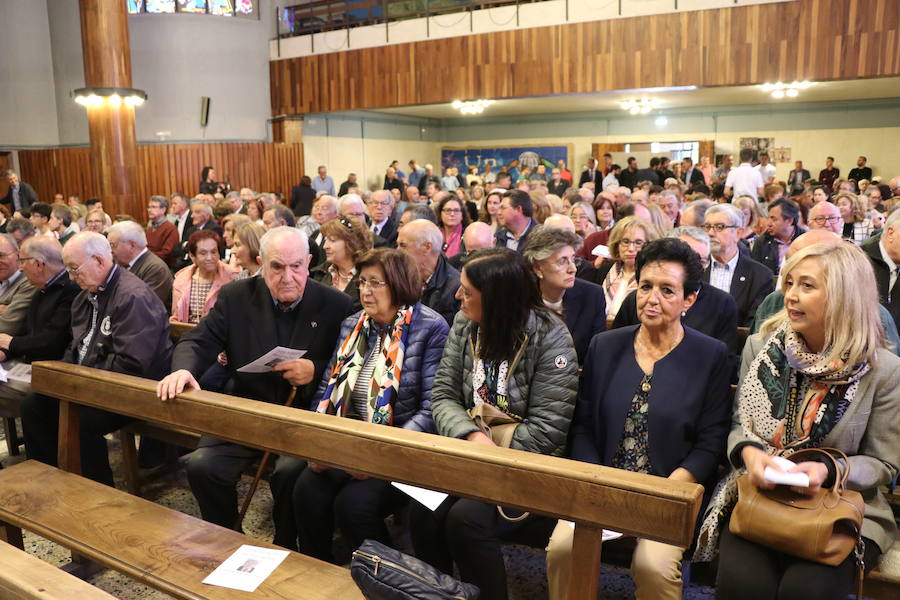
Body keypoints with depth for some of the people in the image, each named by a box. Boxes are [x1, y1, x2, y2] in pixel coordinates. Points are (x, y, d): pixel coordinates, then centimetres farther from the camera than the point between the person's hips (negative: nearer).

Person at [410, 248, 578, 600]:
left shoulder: (550, 337, -14)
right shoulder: (464, 324, 3)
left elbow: (546, 425, -16)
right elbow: (443, 395, 0)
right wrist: (471, 435, -19)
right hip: (470, 450, 5)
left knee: (465, 518, -26)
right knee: (423, 511, -20)